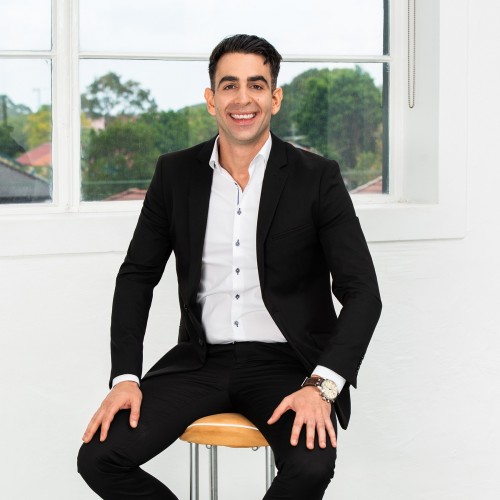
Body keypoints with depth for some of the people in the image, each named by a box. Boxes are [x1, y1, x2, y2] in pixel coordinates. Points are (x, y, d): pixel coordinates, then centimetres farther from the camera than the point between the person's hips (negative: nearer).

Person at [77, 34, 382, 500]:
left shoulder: (317, 178, -4)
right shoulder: (176, 173, 5)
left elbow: (362, 292, -7)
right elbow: (137, 276, 10)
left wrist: (322, 386, -22)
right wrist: (125, 377, -4)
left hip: (287, 362, -2)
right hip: (201, 359, 3)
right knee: (99, 456, -17)